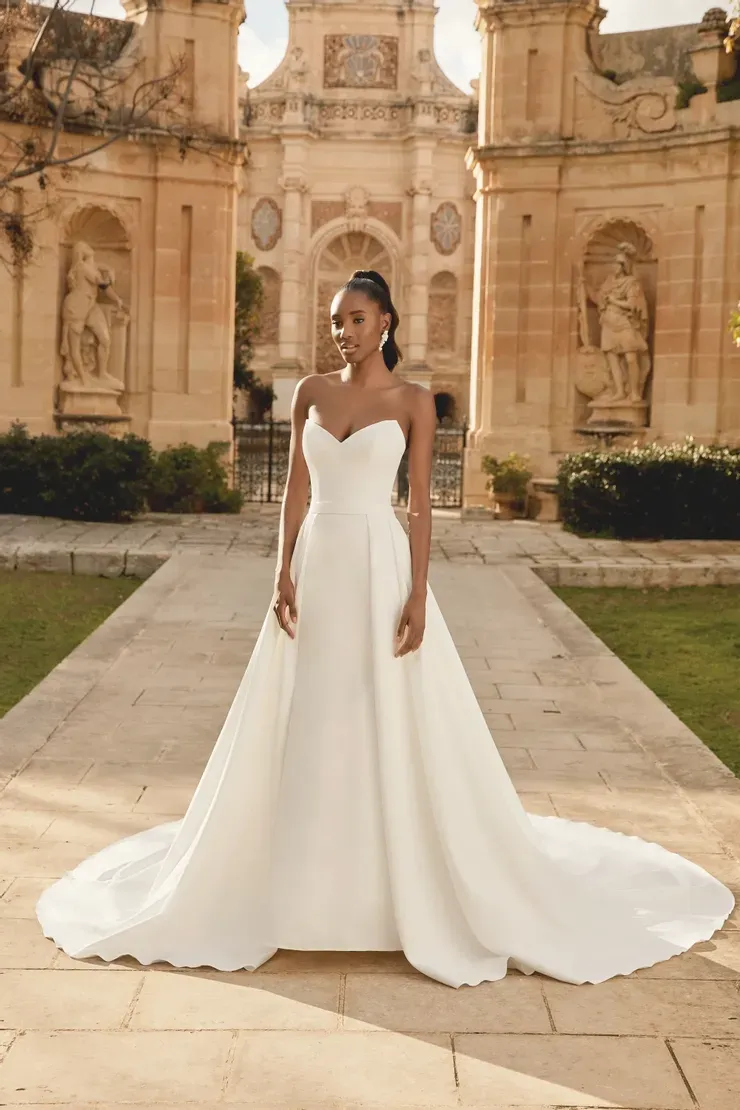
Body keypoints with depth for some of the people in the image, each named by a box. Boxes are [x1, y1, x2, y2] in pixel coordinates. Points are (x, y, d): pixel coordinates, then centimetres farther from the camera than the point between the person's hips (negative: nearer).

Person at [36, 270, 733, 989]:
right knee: (303, 727, 8)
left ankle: (408, 885, 15)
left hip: (381, 566, -4)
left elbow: (421, 504, -3)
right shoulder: (311, 392, 9)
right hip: (316, 566, 4)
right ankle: (303, 883, 22)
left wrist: (418, 596, -11)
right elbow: (297, 487, 8)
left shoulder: (413, 402, -1)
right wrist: (284, 573, -2)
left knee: (396, 728, 0)